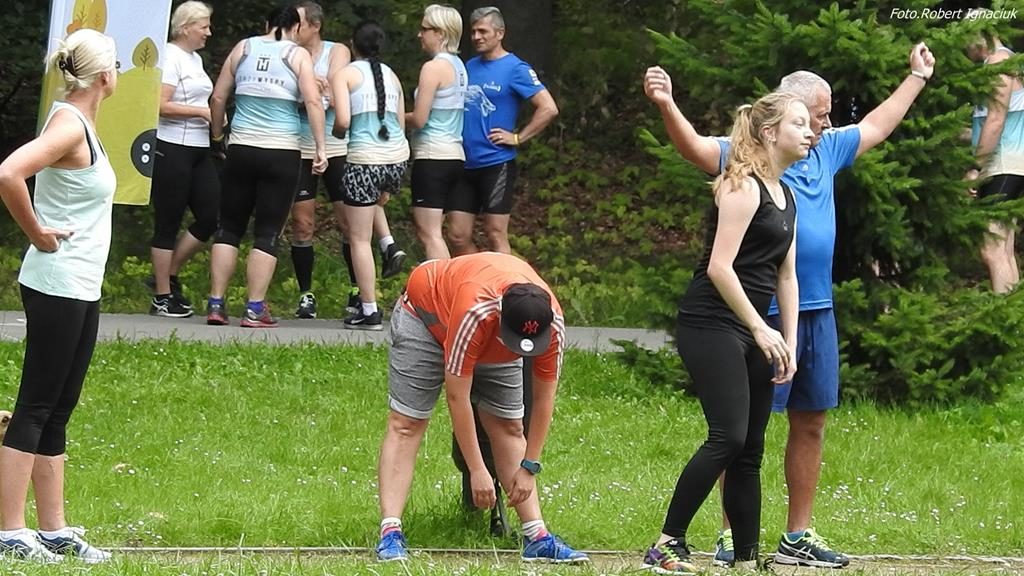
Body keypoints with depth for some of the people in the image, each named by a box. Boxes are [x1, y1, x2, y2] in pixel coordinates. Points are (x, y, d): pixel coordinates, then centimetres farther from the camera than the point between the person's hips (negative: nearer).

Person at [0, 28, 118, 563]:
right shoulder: (69, 125, -17)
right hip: (57, 287, -9)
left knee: (56, 412, 12)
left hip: (79, 289, 9)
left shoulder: (79, 122, 11)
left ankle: (54, 530, 17)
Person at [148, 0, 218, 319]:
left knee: (210, 218, 6)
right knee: (168, 224, -2)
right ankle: (162, 297, 4)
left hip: (198, 150, 9)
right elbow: (161, 105, -19)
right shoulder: (171, 57, -11)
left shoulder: (195, 58, 16)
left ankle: (169, 277, 21)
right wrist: (202, 112, -18)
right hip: (172, 149, -9)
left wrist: (214, 115, 8)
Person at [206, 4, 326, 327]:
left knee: (229, 227, 11)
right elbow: (313, 102, -10)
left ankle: (216, 304, 7)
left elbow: (218, 97, 9)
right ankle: (255, 310, -3)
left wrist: (217, 132, 22)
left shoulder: (243, 49, 8)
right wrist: (320, 147, -8)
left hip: (241, 150, 2)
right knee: (268, 233, 1)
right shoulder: (298, 56, 0)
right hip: (282, 153, -2)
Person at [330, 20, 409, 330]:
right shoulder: (391, 77, 14)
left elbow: (343, 120, -14)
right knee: (374, 199, 40)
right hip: (398, 156, 6)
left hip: (365, 160, -6)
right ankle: (389, 245, 23)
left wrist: (335, 132, 11)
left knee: (359, 238, 2)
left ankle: (369, 311, 0)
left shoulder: (345, 75, -2)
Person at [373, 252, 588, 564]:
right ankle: (390, 533, -20)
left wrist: (529, 467, -17)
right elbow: (457, 397, -38)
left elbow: (543, 399, -18)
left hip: (492, 347, 5)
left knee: (509, 427, -1)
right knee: (406, 423, -14)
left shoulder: (552, 324, -32)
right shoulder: (474, 314, -46)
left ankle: (537, 537, -2)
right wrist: (478, 471, -34)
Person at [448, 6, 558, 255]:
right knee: (457, 236, 6)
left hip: (495, 163, -6)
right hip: (465, 165, 6)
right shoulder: (469, 67, 12)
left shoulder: (515, 69, -7)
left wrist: (517, 138, -12)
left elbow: (549, 108, -14)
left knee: (495, 235, -3)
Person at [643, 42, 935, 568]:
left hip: (817, 312, 8)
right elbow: (697, 148, -26)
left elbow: (876, 127, 29)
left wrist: (917, 77, 38)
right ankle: (733, 536, 1)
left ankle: (798, 536, 19)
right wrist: (666, 106, -44)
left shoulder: (827, 151, 13)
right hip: (765, 314, -8)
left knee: (810, 423, 11)